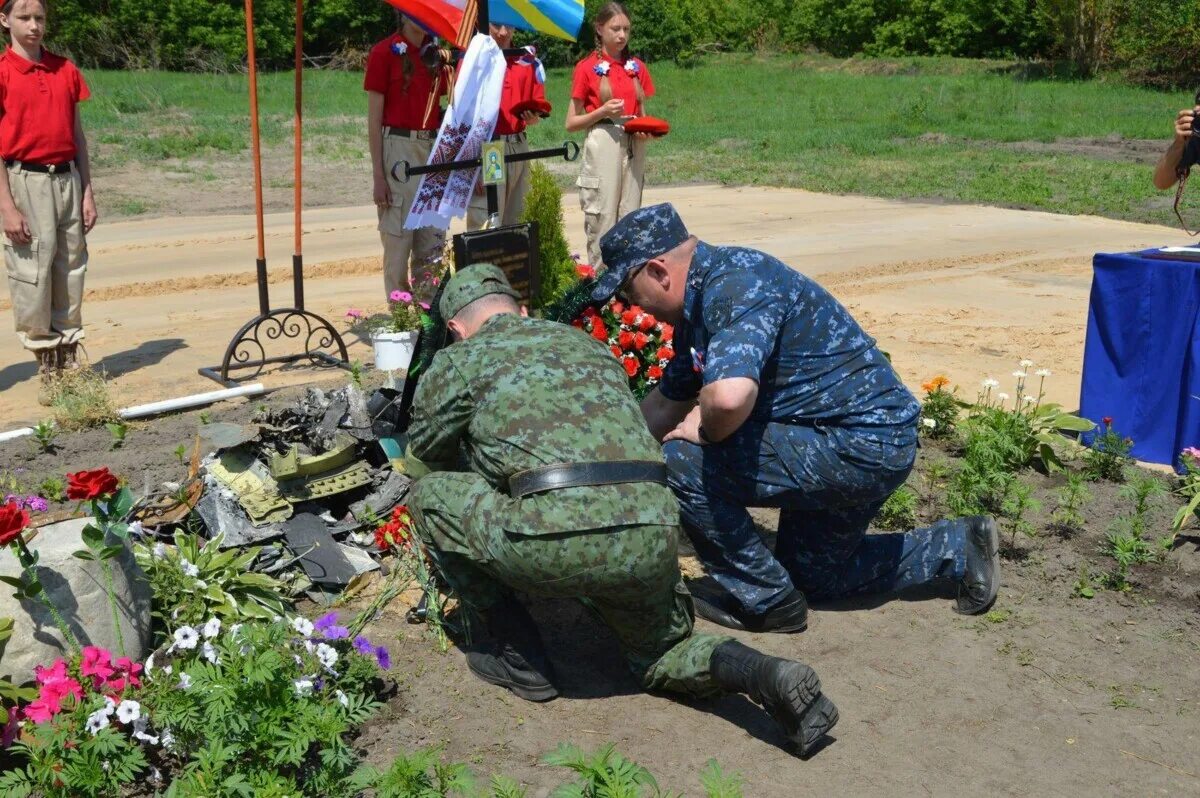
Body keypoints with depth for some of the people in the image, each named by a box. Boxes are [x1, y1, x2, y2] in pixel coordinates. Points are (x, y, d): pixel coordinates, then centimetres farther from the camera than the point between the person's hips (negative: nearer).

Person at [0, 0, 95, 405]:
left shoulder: (65, 70, 9)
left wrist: (87, 193, 9)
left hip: (67, 178, 5)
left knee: (71, 272, 8)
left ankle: (69, 360, 18)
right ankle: (47, 370, 8)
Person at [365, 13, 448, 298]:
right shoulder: (384, 52, -3)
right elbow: (374, 119, -6)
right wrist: (378, 175, -12)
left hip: (434, 149, 6)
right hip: (398, 149, -5)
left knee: (434, 241, 7)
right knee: (398, 239, -3)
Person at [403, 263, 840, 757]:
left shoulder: (458, 360, 16)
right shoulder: (588, 343, 30)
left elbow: (424, 463, 29)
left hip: (558, 541, -5)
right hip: (652, 543, 6)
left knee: (429, 498, 20)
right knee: (659, 656, 32)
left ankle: (516, 654, 21)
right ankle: (763, 675, 2)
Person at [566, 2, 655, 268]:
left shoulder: (637, 68, 12)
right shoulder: (587, 68, 0)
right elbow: (571, 124, 0)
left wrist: (646, 130, -2)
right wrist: (602, 112, -15)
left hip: (633, 148, 4)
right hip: (602, 147, -4)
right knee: (602, 219, -6)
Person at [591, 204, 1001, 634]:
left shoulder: (736, 286, -24)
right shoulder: (698, 306, 9)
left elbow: (730, 395, -42)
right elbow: (664, 404, 22)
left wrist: (703, 431, -20)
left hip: (862, 447, -11)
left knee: (682, 462, -19)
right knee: (812, 576, 27)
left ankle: (763, 599, -1)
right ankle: (958, 549, 31)